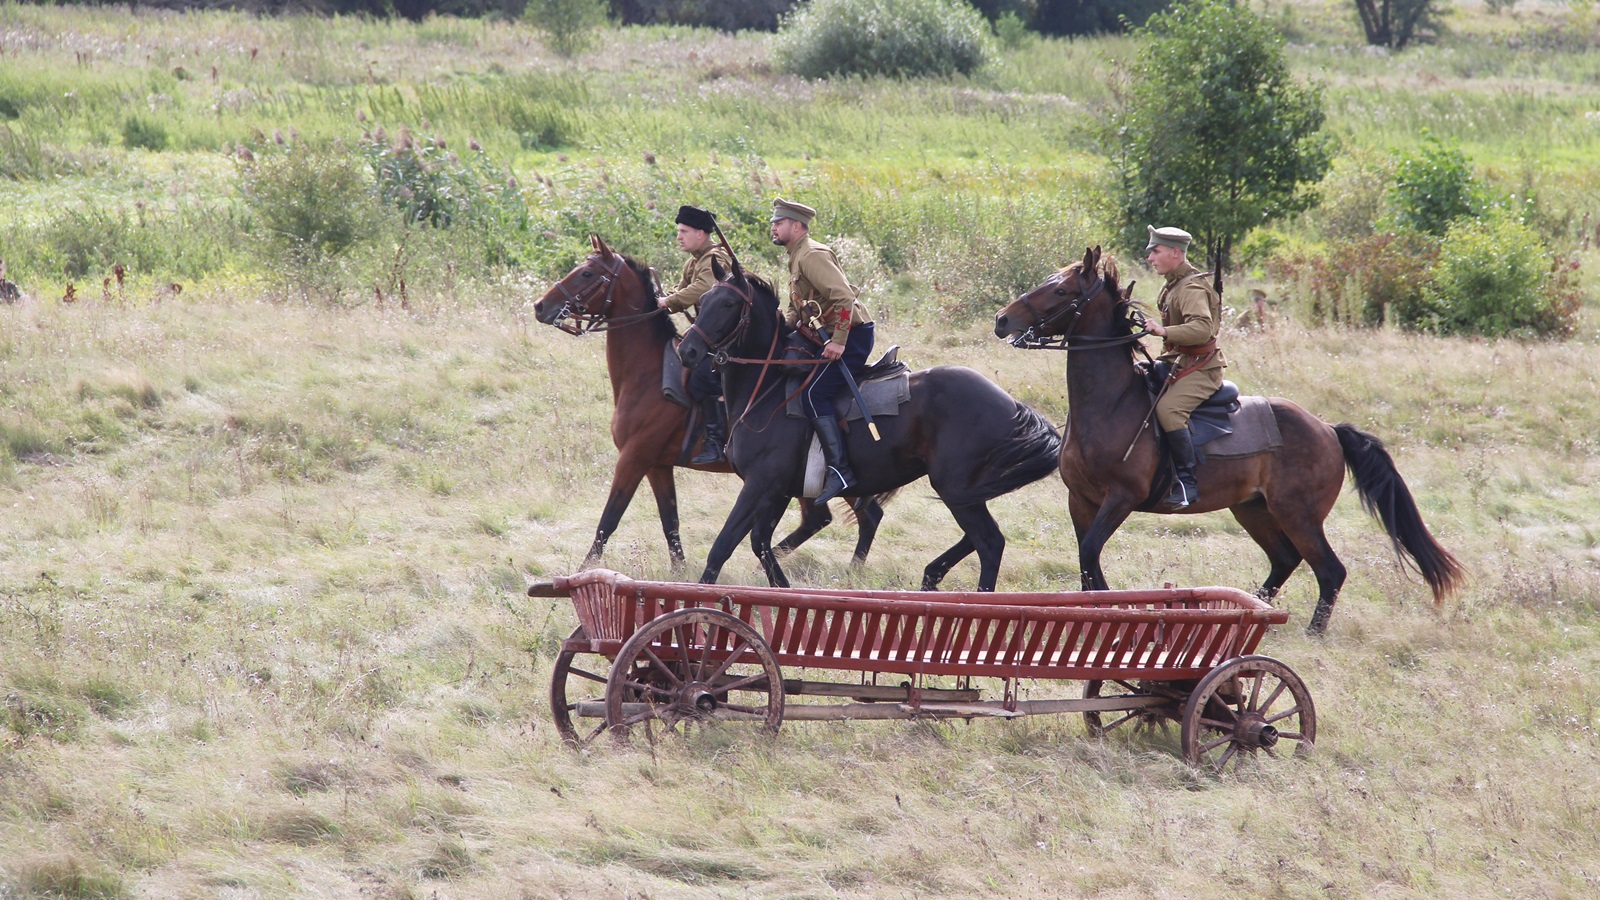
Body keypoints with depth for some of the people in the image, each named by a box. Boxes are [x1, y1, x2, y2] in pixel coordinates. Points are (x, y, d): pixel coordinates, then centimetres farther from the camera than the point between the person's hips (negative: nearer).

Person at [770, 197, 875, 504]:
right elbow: (795, 310, 25)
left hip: (851, 336, -11)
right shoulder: (798, 259, 19)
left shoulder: (812, 255, -14)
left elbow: (844, 297, -25)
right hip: (822, 337, 11)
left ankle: (840, 470, -26)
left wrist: (838, 341, -29)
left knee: (813, 394, -22)